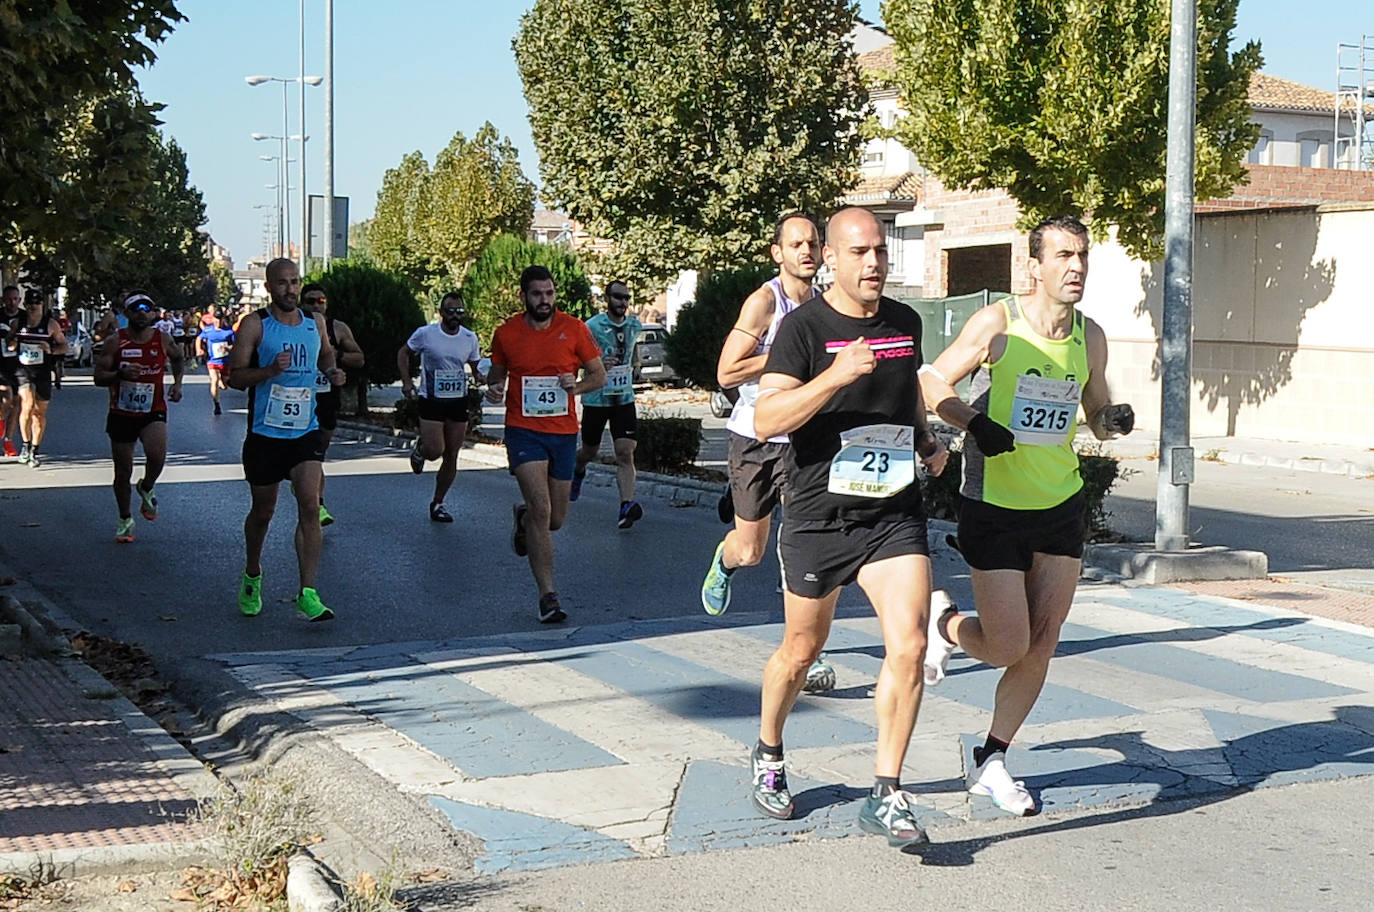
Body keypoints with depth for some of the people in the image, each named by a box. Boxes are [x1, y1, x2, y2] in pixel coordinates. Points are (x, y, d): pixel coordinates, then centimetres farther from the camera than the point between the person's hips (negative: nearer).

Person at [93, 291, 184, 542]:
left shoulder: (163, 340, -2)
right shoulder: (116, 342, -6)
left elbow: (179, 358, 20)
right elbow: (99, 377, -8)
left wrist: (177, 383, 5)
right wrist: (120, 374, -26)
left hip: (153, 412, 0)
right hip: (121, 414, 0)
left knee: (157, 454, -28)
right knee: (123, 471, 7)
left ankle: (146, 488, 6)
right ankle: (125, 520, 28)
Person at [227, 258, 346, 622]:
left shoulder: (315, 323, 7)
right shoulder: (254, 325, -6)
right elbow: (234, 376, -9)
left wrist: (332, 371, 4)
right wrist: (270, 370, -25)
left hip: (306, 431, 2)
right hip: (265, 433, -2)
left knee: (309, 505, -13)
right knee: (262, 512, 11)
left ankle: (307, 593, -12)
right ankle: (252, 575, 38)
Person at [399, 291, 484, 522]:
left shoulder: (470, 338, 1)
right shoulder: (425, 334, -8)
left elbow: (474, 366, 13)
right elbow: (403, 353, 7)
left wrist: (478, 376, -10)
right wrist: (407, 381, -4)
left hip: (458, 401, 3)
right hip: (431, 400, -3)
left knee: (451, 456, 5)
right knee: (435, 451, -14)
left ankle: (437, 503, 19)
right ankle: (420, 447, 24)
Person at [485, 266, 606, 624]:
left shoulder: (574, 329, -1)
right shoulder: (506, 333, 0)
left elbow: (599, 375, 6)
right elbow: (496, 372, 15)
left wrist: (576, 386, -14)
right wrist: (493, 388, -8)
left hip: (564, 431, 2)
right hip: (523, 429, -2)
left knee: (555, 519, 11)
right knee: (541, 510, -17)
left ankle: (522, 516, 49)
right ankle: (547, 596, -13)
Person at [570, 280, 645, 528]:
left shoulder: (635, 326, 5)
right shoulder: (592, 326, -11)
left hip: (624, 398, 2)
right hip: (596, 398, -2)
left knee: (625, 452, -13)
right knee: (590, 450, 15)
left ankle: (627, 507, -23)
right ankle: (578, 472, 51)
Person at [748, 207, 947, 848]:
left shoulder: (905, 322, 7)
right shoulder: (804, 326, -10)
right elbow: (765, 421, -21)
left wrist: (927, 441, 10)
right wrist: (834, 375, -32)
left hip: (895, 513, 3)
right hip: (818, 514, -3)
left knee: (908, 644, -13)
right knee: (802, 649, 13)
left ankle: (886, 795, -3)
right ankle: (767, 756, 41)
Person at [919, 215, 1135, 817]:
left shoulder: (1090, 337, 4)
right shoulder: (997, 323, -12)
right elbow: (933, 384, -7)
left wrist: (1115, 420, -7)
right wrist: (975, 422, -24)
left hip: (1062, 507, 5)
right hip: (993, 510, -5)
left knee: (1041, 647, 5)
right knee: (1008, 648, -8)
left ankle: (990, 763, 20)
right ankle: (946, 627, 25)